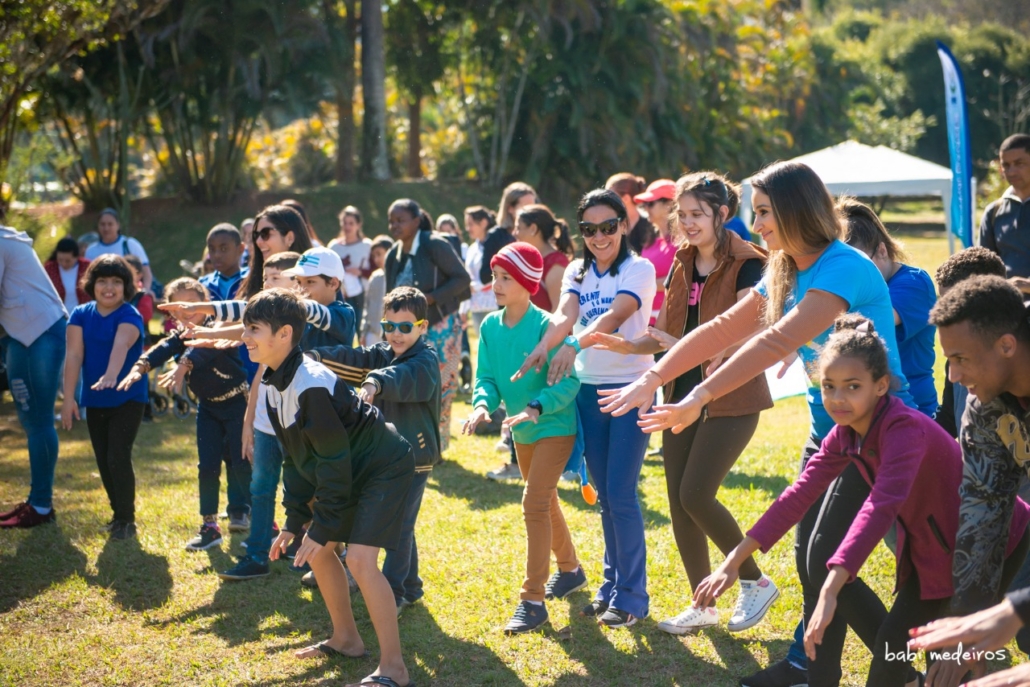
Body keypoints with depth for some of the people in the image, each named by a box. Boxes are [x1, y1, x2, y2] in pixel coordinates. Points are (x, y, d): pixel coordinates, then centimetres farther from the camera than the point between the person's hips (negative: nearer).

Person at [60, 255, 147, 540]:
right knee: (103, 461, 11)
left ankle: (126, 519, 2)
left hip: (127, 399, -5)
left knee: (118, 458, -12)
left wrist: (111, 375, -54)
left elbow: (121, 344, -35)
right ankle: (118, 513, 28)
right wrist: (69, 398, -15)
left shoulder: (130, 316, -15)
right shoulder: (81, 314, -1)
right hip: (94, 400, 5)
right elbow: (74, 354, -8)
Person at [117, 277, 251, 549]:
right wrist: (140, 366, -41)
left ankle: (240, 512, 20)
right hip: (207, 406, 5)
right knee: (207, 465, 0)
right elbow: (163, 350, -20)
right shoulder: (181, 336, 0)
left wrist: (183, 365, -58)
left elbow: (207, 348, -40)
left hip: (236, 402, -5)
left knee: (239, 461, 0)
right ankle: (209, 526, 5)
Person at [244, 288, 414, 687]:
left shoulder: (311, 386, -29)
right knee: (318, 549, 14)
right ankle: (346, 639, 30)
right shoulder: (275, 384, 0)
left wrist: (321, 528, -19)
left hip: (383, 470, -10)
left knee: (360, 558, -19)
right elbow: (295, 459, 8)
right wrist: (294, 522, 6)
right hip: (351, 472, 10)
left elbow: (333, 462, -26)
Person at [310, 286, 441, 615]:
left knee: (400, 525, -5)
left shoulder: (425, 361, -16)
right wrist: (317, 356, -19)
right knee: (398, 524, 15)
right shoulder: (383, 353, 10)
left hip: (414, 456, -8)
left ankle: (393, 592, 2)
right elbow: (355, 360, -2)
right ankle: (411, 588, 26)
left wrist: (374, 383, -57)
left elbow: (402, 376, -37)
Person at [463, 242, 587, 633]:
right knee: (545, 502, 22)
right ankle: (570, 570, 44)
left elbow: (569, 381, -23)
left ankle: (533, 601, -13)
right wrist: (483, 403, -24)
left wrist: (537, 407, -37)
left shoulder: (545, 326, -21)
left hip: (555, 427, -7)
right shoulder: (490, 326, -3)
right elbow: (487, 377, -3)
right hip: (522, 432, 7)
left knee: (535, 503, -17)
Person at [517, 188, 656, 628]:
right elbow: (565, 314, -12)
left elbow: (615, 316, -25)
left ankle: (632, 596, 4)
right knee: (605, 497, 12)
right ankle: (612, 586, 24)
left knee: (621, 495, -7)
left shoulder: (639, 270, -8)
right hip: (589, 390, 5)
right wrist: (544, 347, -34)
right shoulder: (577, 272, 7)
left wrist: (575, 345, -43)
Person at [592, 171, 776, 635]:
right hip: (683, 396, 7)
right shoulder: (681, 267, 10)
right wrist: (625, 345, -2)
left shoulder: (746, 265, -11)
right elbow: (664, 335, 15)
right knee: (679, 501, 6)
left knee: (696, 495, -14)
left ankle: (756, 582, 8)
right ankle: (704, 606, 19)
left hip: (730, 399, -7)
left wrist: (683, 346, -29)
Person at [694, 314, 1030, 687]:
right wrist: (734, 561, -12)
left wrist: (829, 594, -55)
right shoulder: (845, 434, -7)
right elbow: (799, 495, -6)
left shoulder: (905, 428, -32)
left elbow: (881, 507, -45)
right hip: (927, 544, 7)